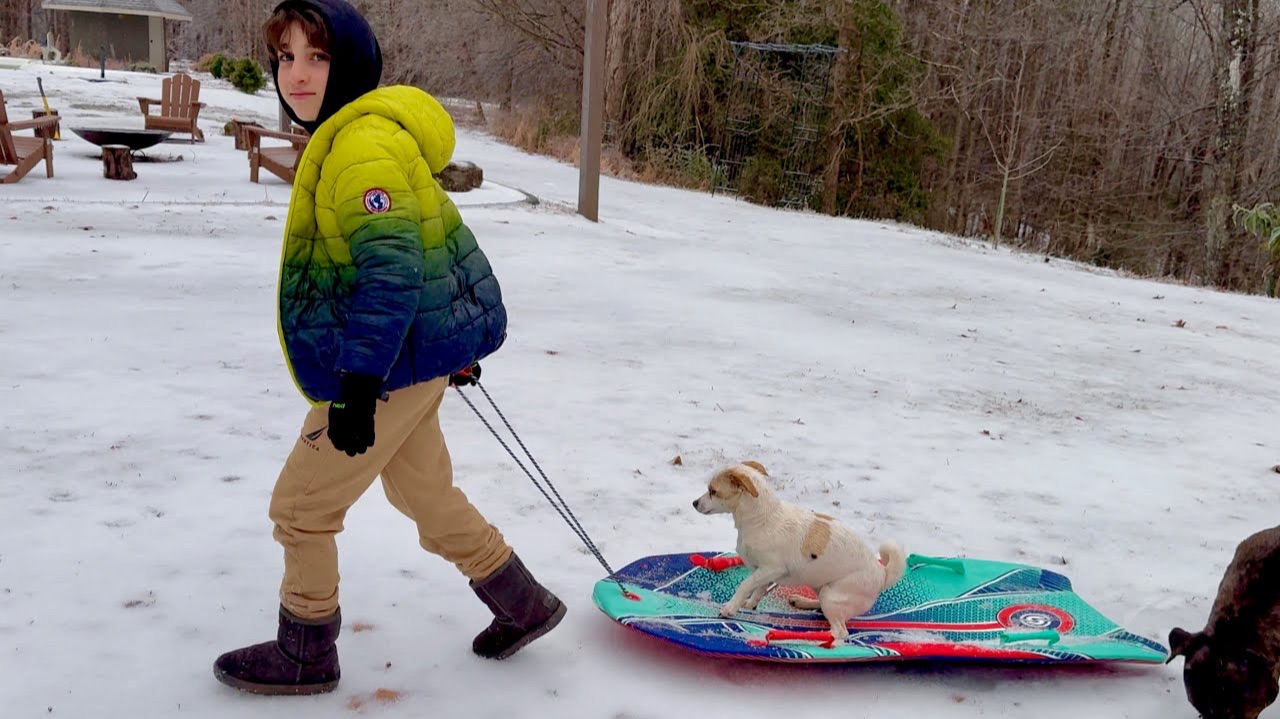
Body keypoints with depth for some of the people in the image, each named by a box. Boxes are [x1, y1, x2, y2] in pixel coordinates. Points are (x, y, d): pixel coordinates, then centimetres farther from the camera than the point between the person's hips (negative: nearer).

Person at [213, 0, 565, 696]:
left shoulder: (362, 144, -20)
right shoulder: (340, 136, 14)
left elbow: (391, 268, -28)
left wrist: (359, 379, -28)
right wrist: (454, 342, 27)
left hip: (391, 364, -10)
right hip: (414, 353, 10)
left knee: (301, 505, 5)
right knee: (423, 490, 22)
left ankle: (305, 655, 24)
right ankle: (523, 605, 35)